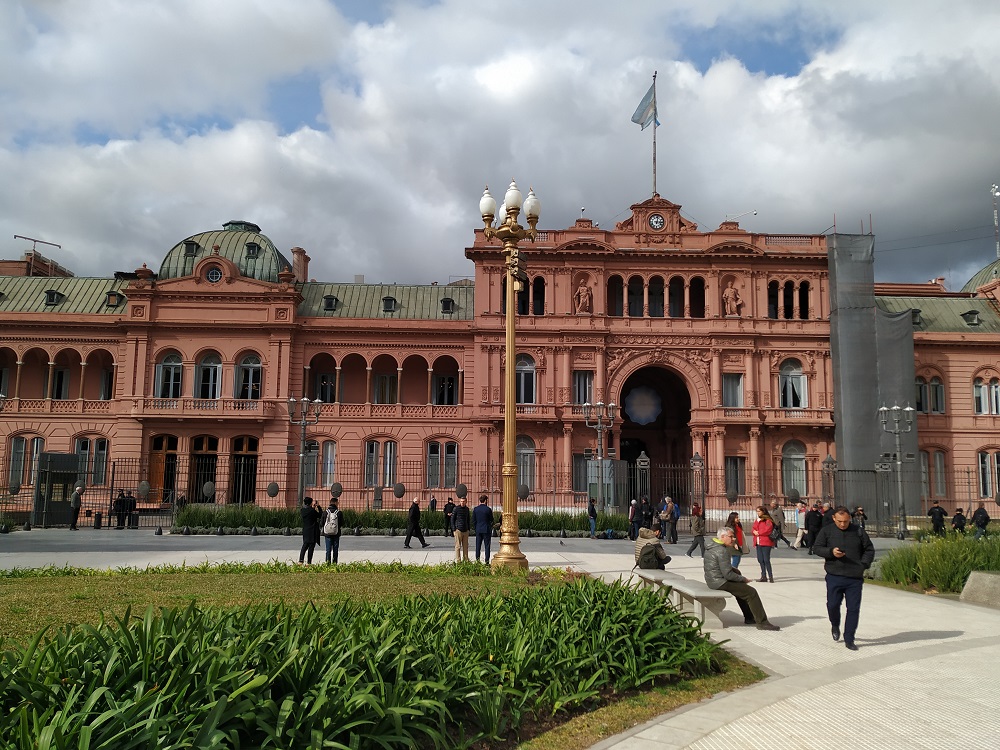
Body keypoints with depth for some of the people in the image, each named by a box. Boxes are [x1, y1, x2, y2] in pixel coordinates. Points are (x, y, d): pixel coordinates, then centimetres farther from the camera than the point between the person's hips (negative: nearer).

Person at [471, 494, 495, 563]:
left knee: (478, 546, 8)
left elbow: (473, 520, 6)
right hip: (486, 530, -4)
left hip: (478, 530, 4)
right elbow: (491, 520, -2)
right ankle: (487, 562, -1)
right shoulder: (488, 509, -11)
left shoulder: (476, 509, 2)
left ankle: (477, 561, 9)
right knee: (487, 546, 1)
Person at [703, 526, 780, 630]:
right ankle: (762, 623, -4)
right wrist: (743, 579, -8)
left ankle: (749, 618, 35)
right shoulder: (721, 551, -21)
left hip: (712, 580, 11)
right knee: (751, 592, -8)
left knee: (741, 589, 29)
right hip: (720, 583, -11)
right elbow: (728, 574, -23)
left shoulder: (711, 546, 11)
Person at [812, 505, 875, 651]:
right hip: (834, 577, -1)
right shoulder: (826, 531, 2)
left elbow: (869, 550, 12)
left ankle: (849, 639, 13)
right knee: (833, 604, -1)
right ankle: (835, 625, 32)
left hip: (855, 578, 1)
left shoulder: (858, 531, 5)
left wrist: (864, 565, -4)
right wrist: (831, 552, -17)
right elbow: (816, 548, 1)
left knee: (853, 608, 1)